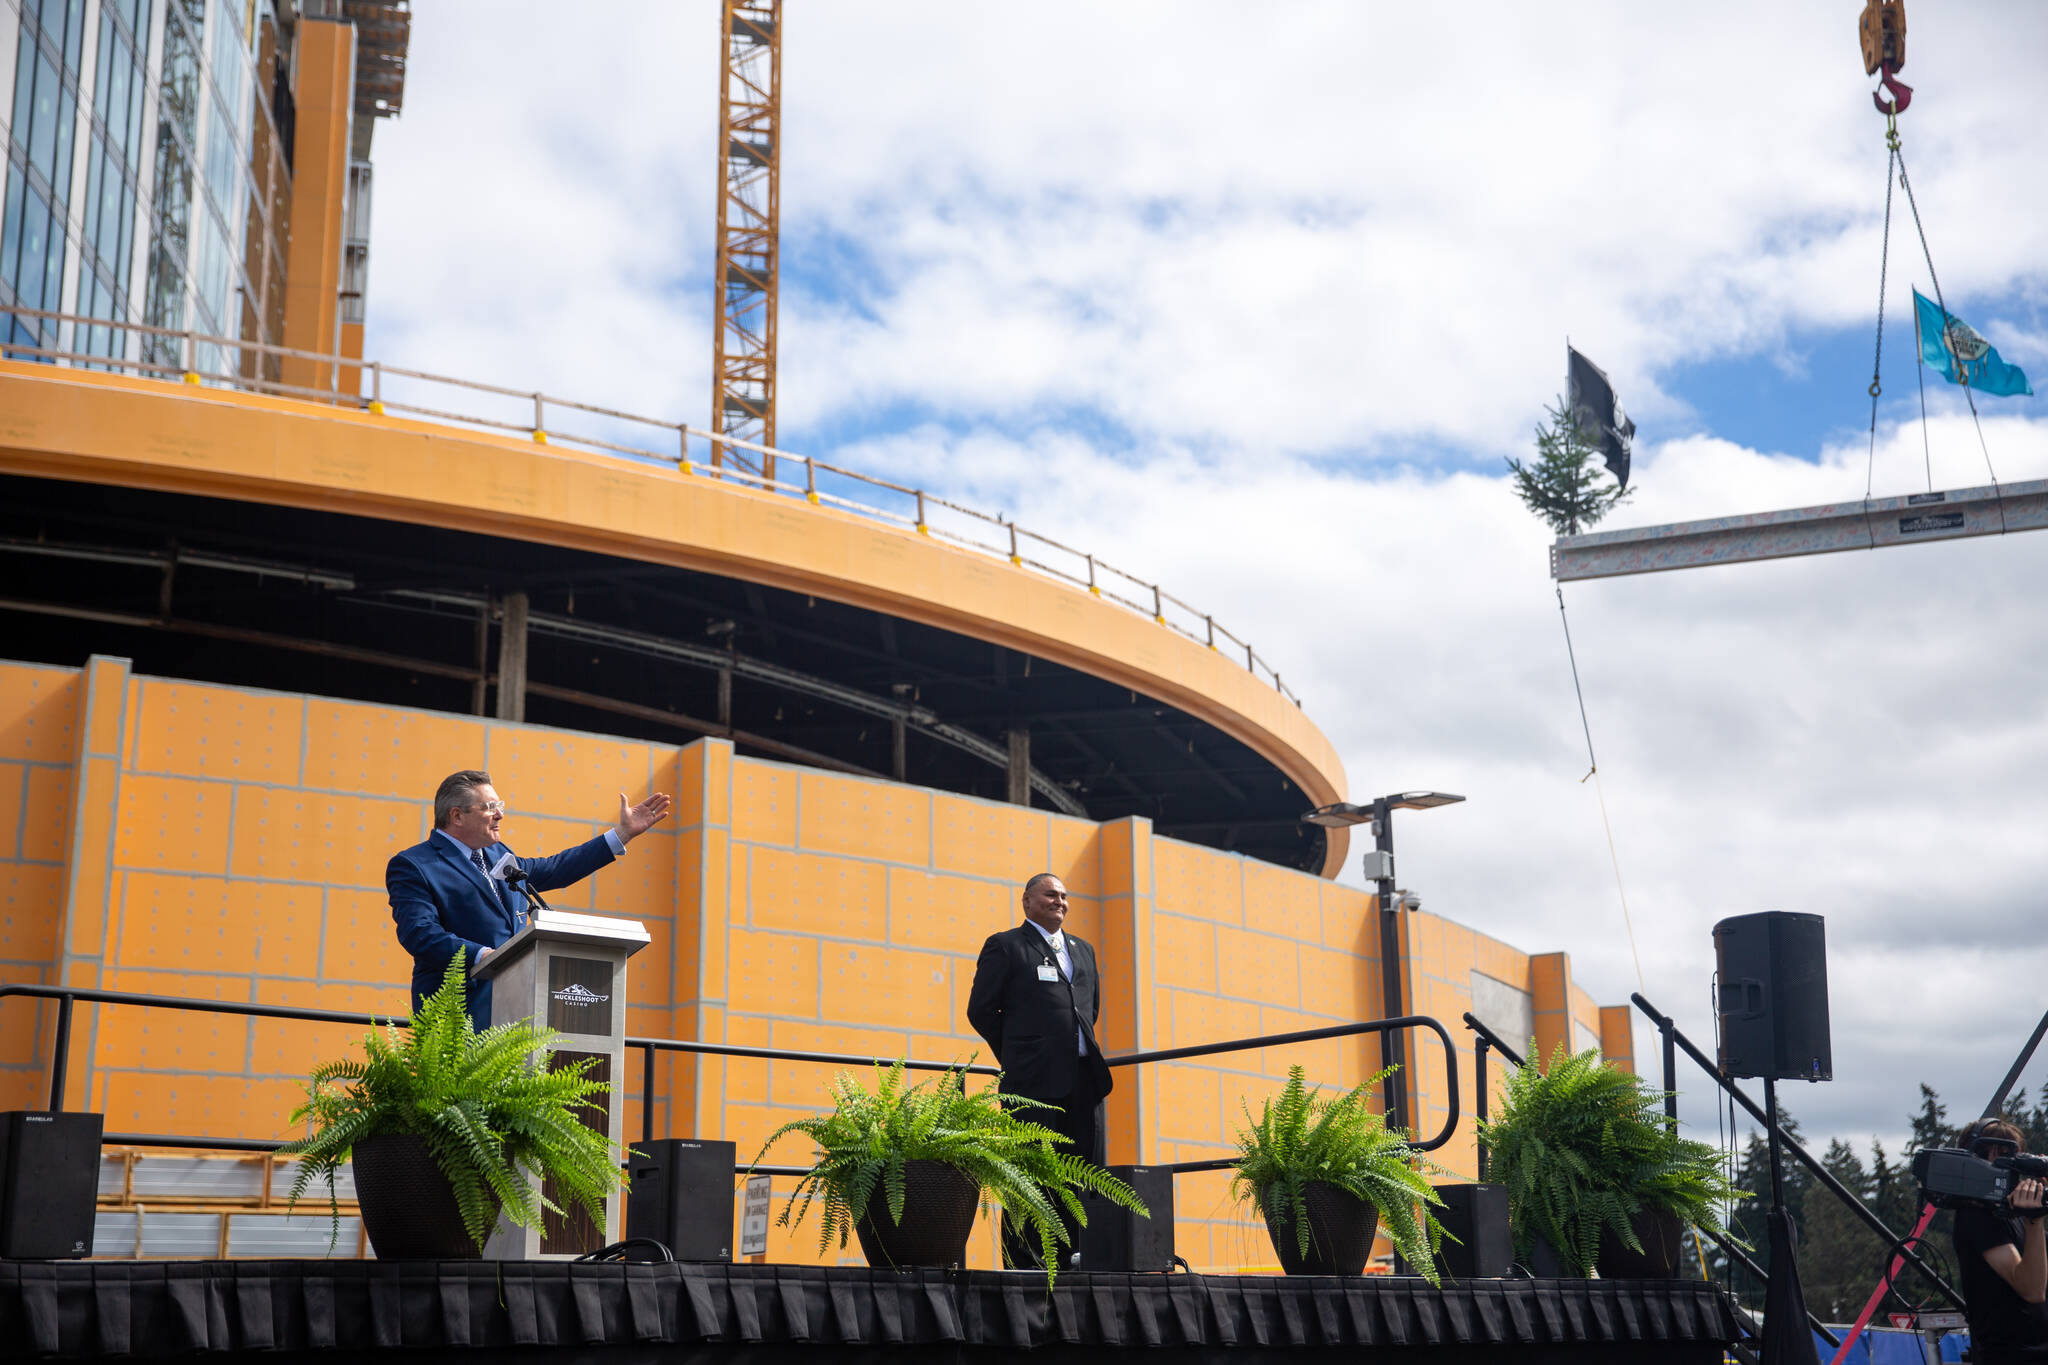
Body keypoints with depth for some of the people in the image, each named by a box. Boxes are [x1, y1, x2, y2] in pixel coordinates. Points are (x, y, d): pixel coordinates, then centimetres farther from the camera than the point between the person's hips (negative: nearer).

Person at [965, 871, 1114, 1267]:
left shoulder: (1082, 950, 21)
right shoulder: (1005, 946, 3)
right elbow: (980, 1009, 0)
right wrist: (1017, 1054, 4)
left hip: (1083, 1077, 6)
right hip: (1034, 1079, -6)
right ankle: (1021, 1261, -4)